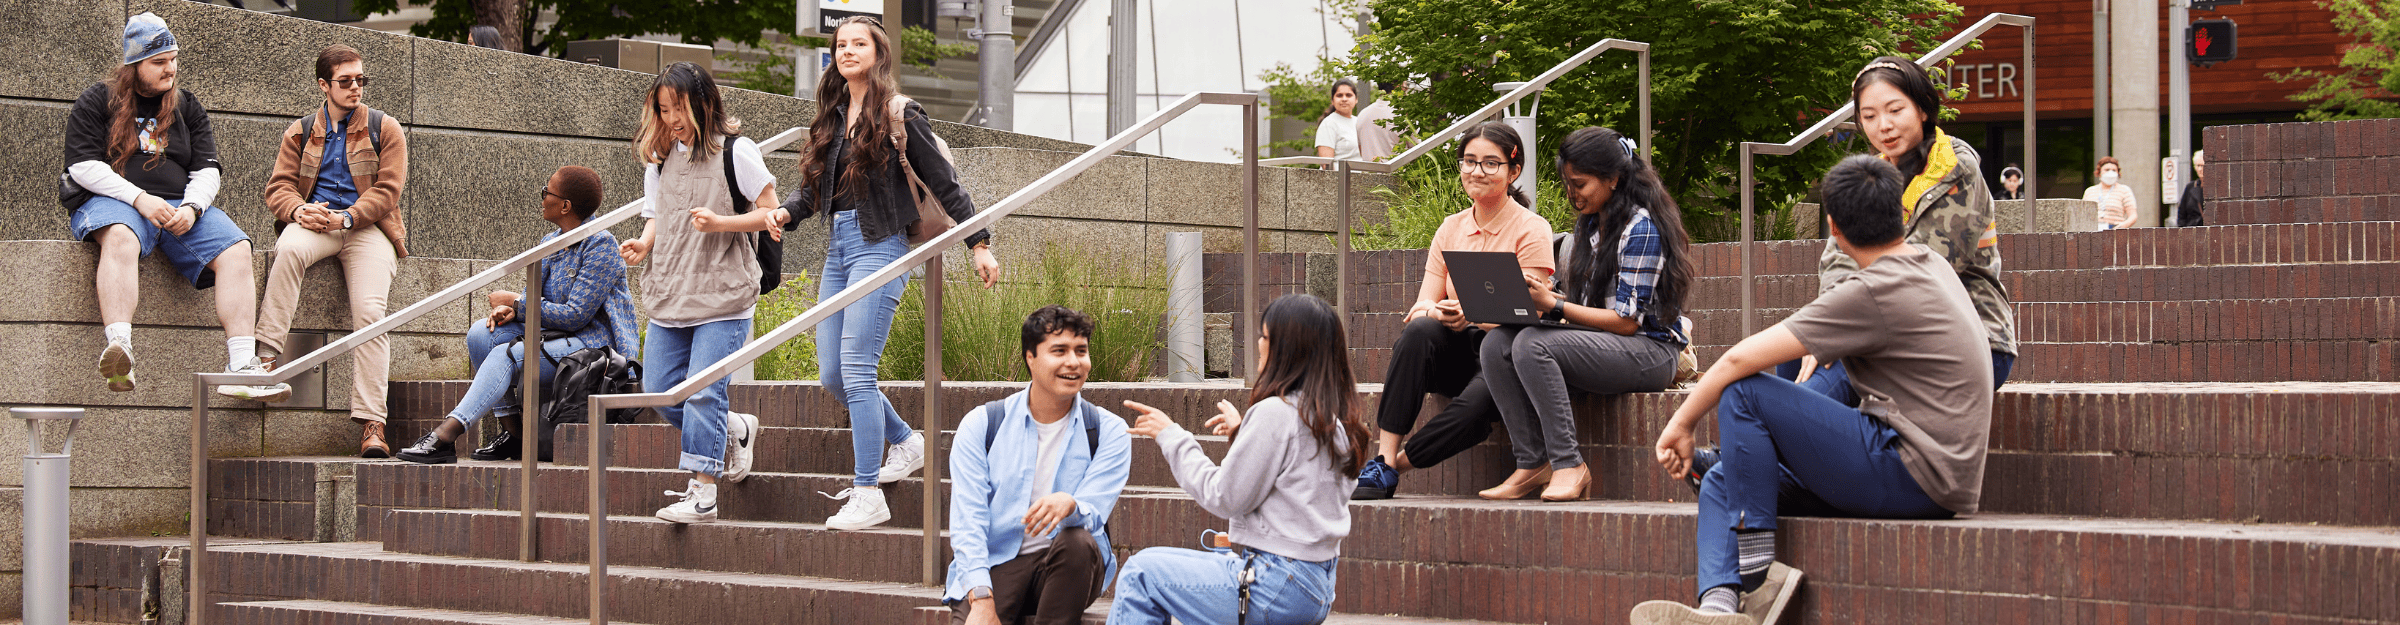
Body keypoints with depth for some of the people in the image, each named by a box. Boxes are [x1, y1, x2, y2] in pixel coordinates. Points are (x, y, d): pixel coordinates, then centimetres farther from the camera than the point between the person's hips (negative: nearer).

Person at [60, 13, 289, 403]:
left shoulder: (188, 108, 21)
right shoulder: (96, 102, 9)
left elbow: (206, 170, 14)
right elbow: (84, 166, -3)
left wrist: (191, 208, -9)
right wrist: (139, 198, -17)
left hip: (182, 206, 4)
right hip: (112, 201, -4)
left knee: (236, 251, -23)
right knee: (121, 237, -41)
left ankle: (241, 367, -32)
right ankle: (118, 349, -56)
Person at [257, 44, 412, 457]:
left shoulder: (384, 129, 12)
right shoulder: (300, 132, 19)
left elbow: (387, 190, 1)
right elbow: (279, 186, 10)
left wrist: (347, 217, -15)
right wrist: (299, 210, -14)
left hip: (367, 227, -1)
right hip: (313, 223, 1)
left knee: (370, 311, -24)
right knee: (289, 248, -37)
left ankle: (372, 425, -27)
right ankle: (266, 356, -39)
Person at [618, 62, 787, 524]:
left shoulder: (735, 151, -6)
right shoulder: (661, 157, 11)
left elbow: (770, 212, -4)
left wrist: (720, 223, -18)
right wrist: (644, 244, -1)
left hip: (723, 295, -7)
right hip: (670, 294, 7)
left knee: (702, 391, -12)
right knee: (660, 390, 6)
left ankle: (702, 494, -5)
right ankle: (734, 431, 29)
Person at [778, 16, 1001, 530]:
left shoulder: (898, 115, -4)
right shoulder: (832, 118, 16)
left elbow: (944, 184, -2)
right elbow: (813, 190, 17)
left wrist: (980, 245, -4)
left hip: (879, 246, -7)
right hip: (838, 247, 7)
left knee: (856, 371, -14)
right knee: (832, 375, 7)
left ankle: (869, 497, -9)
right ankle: (906, 442, 29)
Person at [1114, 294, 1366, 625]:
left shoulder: (1276, 412, -18)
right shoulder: (1334, 418, 8)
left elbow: (1225, 498, -14)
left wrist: (1171, 435, -4)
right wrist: (1243, 433, 21)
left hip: (1279, 590, -10)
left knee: (1140, 573, 2)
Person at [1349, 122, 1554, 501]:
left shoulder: (1531, 230, -3)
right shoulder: (1451, 228, 12)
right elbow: (1424, 302, 6)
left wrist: (1472, 314, -27)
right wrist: (1436, 312, -19)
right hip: (1456, 355, 4)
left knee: (1479, 402, -37)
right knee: (1419, 330, -31)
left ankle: (1390, 468, -19)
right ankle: (1383, 457, -33)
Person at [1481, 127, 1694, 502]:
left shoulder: (1641, 228, -11)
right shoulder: (1588, 224, 15)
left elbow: (1626, 321, -16)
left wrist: (1554, 306, -19)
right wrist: (1536, 298, -1)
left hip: (1650, 350, -8)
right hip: (1597, 343, 8)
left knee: (1532, 343, -30)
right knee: (1497, 342, -15)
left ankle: (1568, 464, -27)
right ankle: (1532, 461, -19)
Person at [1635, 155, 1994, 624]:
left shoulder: (1874, 293, -16)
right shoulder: (1931, 264, 12)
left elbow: (1740, 359, -16)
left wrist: (1681, 424, -4)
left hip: (1916, 475, -10)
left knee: (1741, 392, -16)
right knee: (1720, 484, 5)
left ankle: (1757, 569, -12)